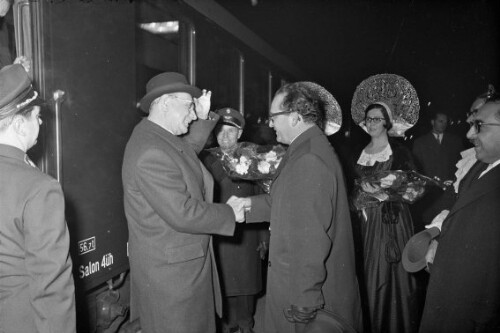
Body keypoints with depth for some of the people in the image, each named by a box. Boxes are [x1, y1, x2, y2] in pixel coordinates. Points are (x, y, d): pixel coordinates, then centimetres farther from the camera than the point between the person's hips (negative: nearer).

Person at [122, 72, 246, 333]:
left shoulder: (158, 137, 6)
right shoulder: (151, 154, -25)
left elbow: (188, 149, 25)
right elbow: (183, 214, -26)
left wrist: (203, 118, 10)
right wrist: (230, 213, -13)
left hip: (184, 262, 10)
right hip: (170, 271, -10)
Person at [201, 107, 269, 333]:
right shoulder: (207, 161, 1)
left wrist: (264, 238, 0)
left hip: (246, 236, 0)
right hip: (217, 236, 1)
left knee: (246, 282, 11)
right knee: (223, 284, 10)